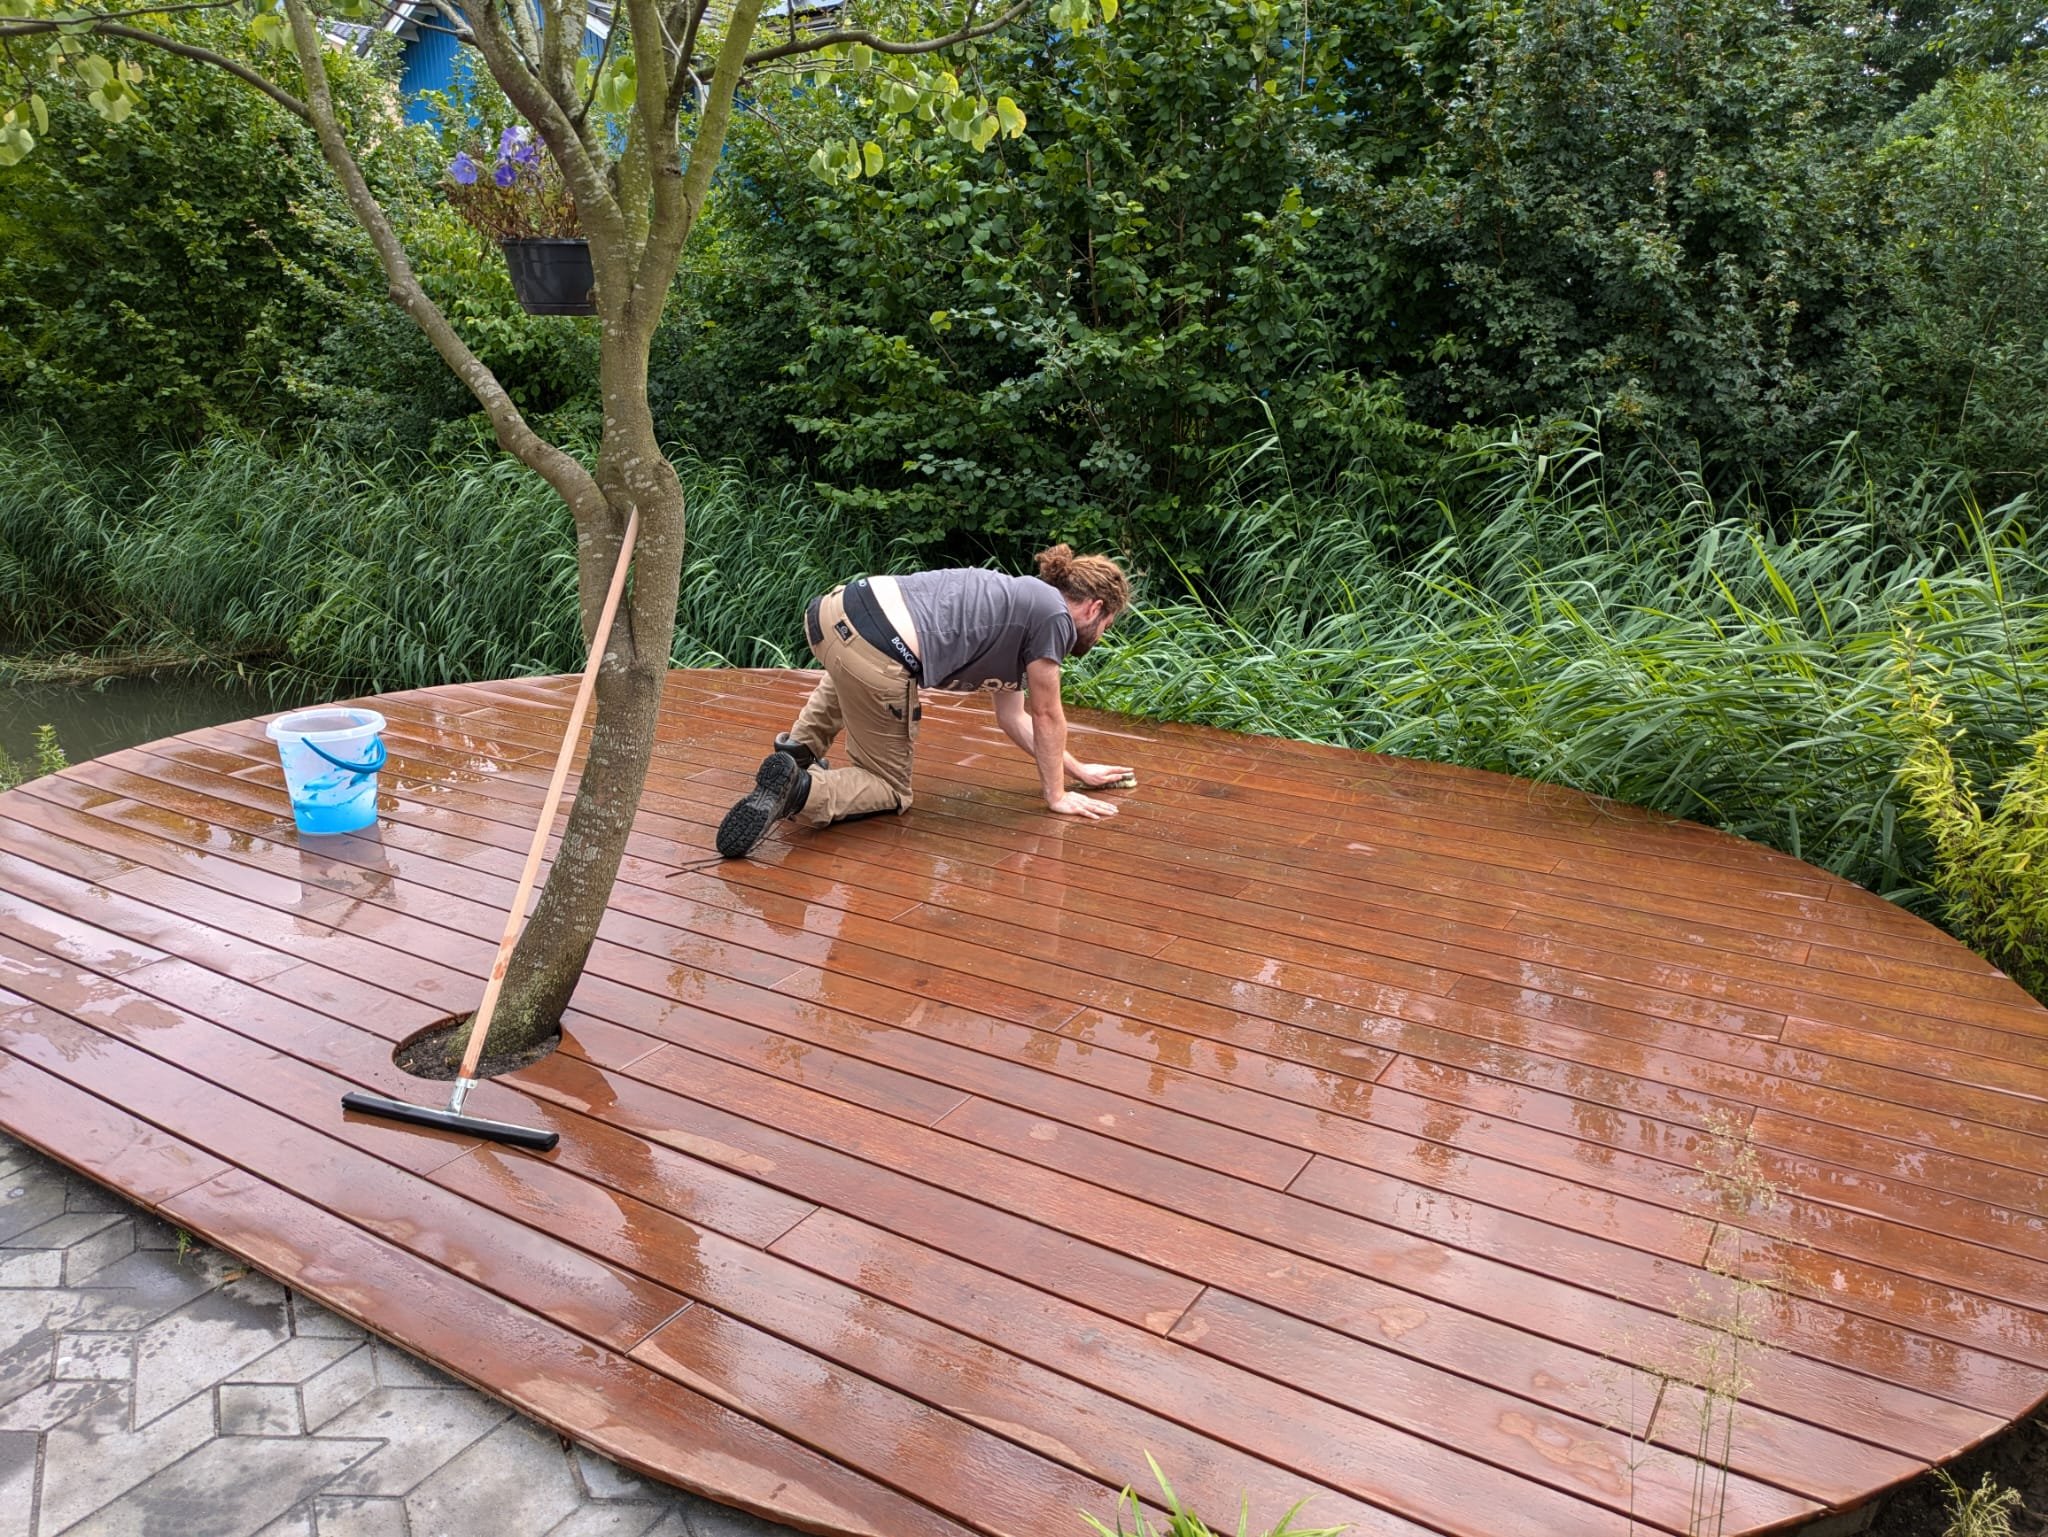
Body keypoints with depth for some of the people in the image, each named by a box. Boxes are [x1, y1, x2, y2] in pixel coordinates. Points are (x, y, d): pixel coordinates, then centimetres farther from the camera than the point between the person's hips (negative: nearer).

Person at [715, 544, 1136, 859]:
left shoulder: (1018, 604, 30)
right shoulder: (1053, 614, 5)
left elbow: (1012, 716, 35)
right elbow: (1047, 715, 9)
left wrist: (1077, 769, 40)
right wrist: (1057, 794, 21)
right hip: (877, 655, -9)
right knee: (889, 790, 11)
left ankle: (801, 746, 32)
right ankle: (800, 788, -14)